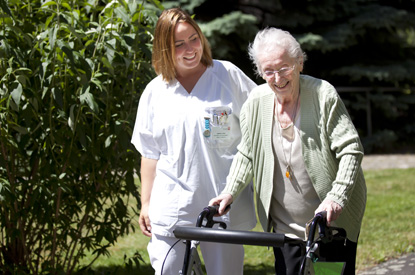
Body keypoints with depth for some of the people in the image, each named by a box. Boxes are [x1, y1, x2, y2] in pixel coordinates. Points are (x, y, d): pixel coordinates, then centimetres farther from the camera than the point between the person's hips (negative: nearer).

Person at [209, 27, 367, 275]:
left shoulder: (323, 94, -12)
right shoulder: (257, 101, -1)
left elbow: (351, 150, -14)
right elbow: (247, 154, 13)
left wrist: (336, 197, -26)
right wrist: (230, 191, 0)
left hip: (333, 221, -3)